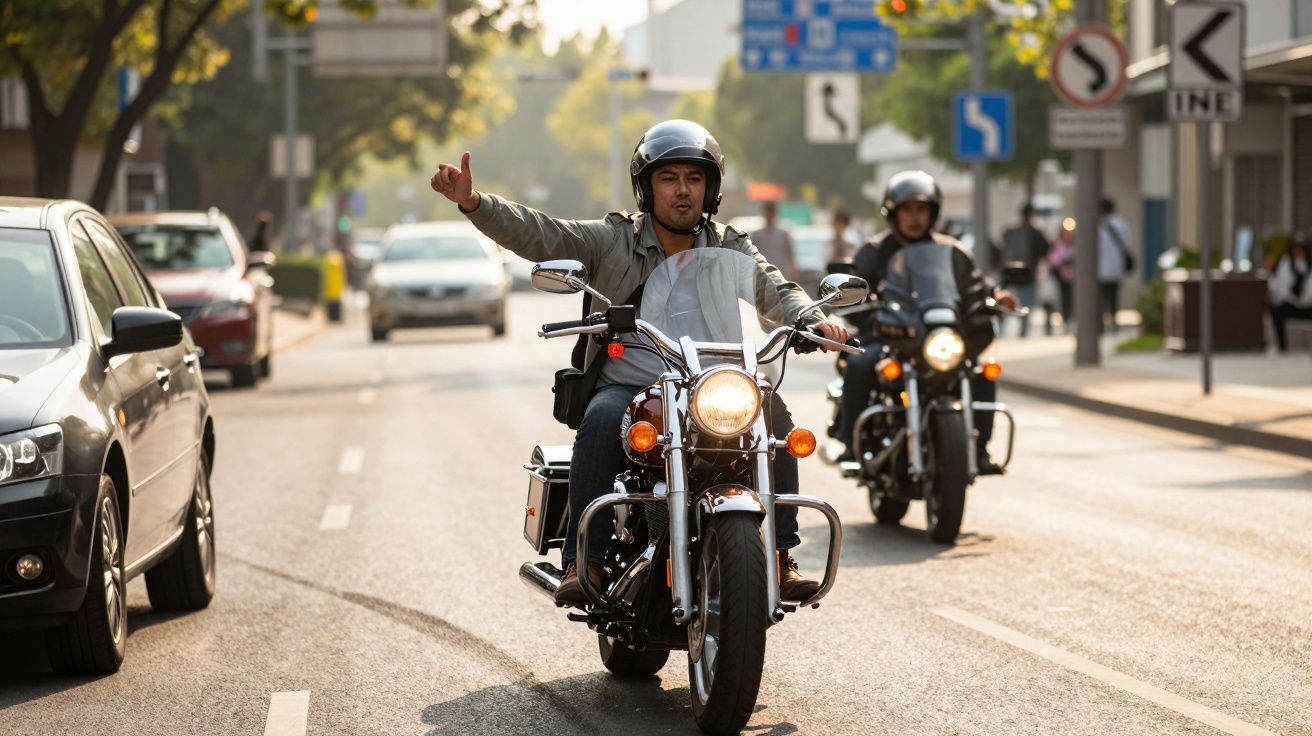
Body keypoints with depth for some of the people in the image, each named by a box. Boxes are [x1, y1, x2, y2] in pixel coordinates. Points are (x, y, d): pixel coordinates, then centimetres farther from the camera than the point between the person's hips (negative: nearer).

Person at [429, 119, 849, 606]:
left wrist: (812, 320, -27)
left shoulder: (730, 249, 12)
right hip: (624, 387, -2)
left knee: (773, 415, -23)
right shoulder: (614, 240, 5)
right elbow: (536, 234, -5)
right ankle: (582, 560, -29)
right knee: (601, 421, -34)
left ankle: (780, 556, -17)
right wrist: (472, 202, -22)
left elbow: (774, 288, -4)